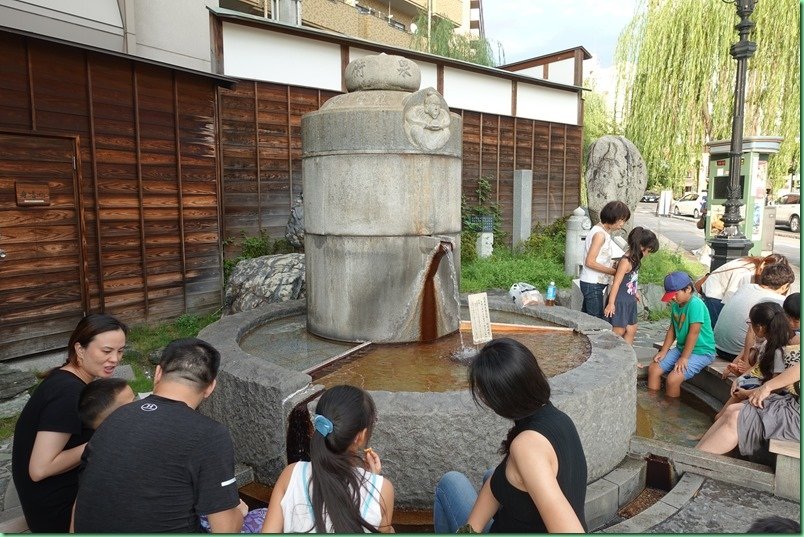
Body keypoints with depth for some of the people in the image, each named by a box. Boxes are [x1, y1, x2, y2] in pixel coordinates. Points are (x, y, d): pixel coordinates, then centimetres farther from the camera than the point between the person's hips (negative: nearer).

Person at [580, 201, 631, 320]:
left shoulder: (603, 231, 12)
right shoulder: (600, 234, -17)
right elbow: (590, 262, -22)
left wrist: (612, 267, 4)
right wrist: (613, 271, -17)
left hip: (591, 283, 9)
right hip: (593, 285, -9)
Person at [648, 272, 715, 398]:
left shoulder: (695, 304, -22)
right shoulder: (675, 305, 3)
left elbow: (694, 333, -24)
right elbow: (672, 329, 10)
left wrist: (684, 358, -22)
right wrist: (663, 351, 3)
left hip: (701, 351, -8)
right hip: (681, 348, 8)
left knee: (673, 378, -23)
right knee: (653, 368, 0)